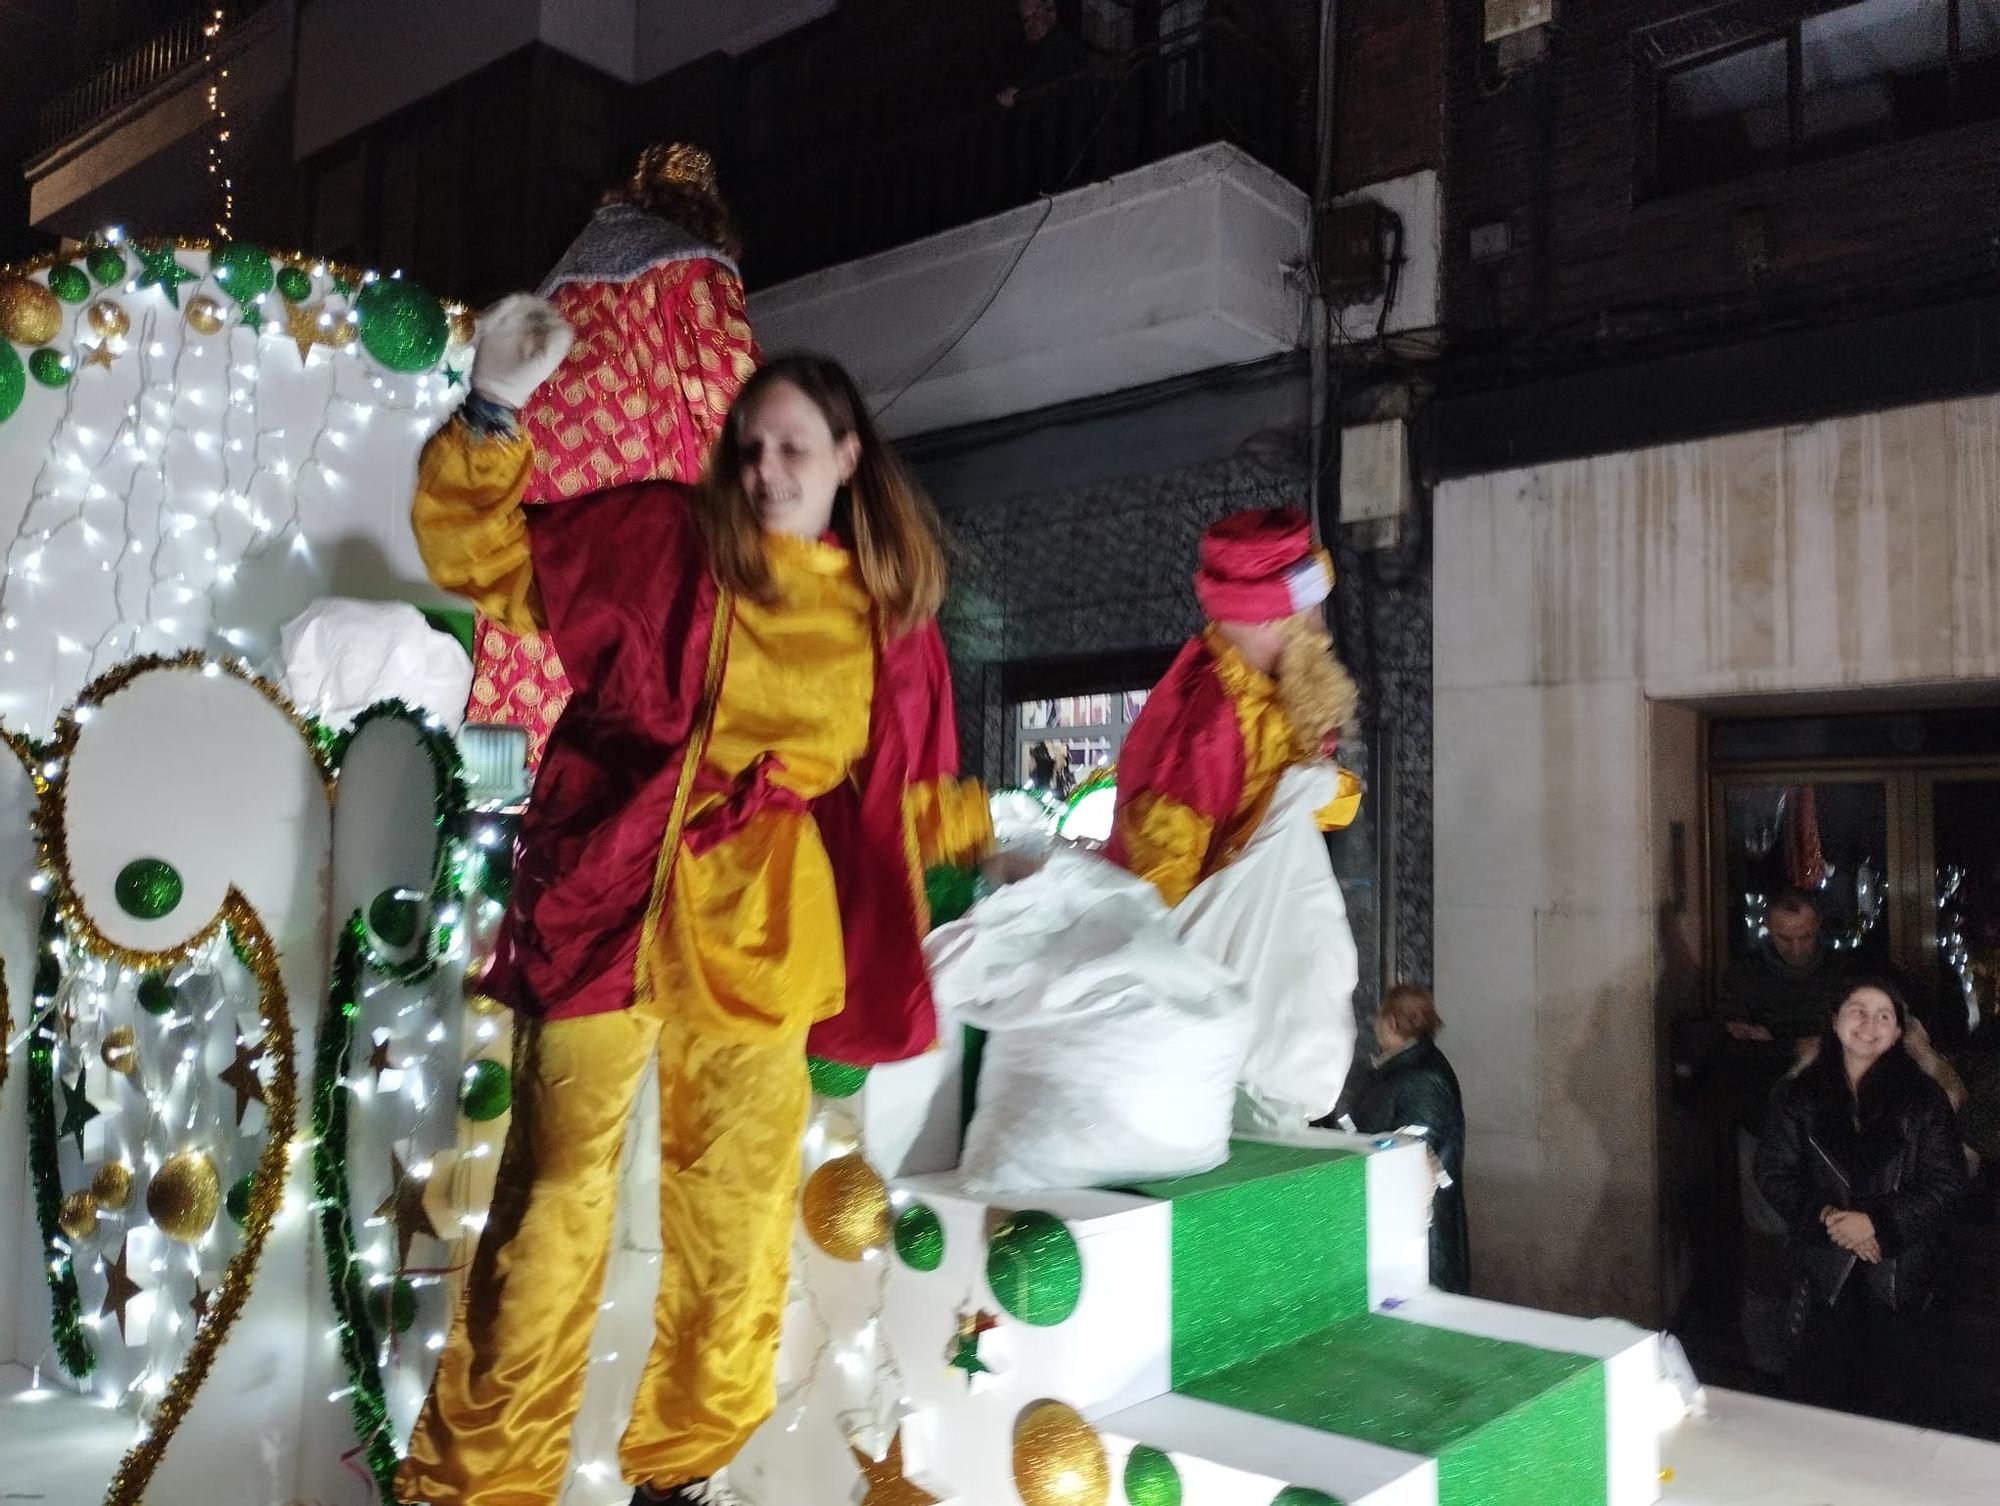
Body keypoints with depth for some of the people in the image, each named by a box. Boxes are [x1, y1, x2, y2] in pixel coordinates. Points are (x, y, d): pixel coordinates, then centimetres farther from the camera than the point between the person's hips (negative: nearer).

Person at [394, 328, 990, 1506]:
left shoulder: (889, 613, 12)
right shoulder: (661, 536, 2)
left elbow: (903, 792, 21)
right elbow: (483, 555, 1)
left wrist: (993, 833, 16)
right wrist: (493, 416, -12)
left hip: (762, 943, 4)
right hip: (614, 910, -3)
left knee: (741, 1219, 12)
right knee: (557, 1202, -3)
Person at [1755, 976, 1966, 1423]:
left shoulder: (1924, 1100, 0)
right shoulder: (1798, 1095, 2)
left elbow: (1945, 1183, -4)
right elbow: (1774, 1175, 1)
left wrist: (1877, 1221, -15)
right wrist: (1825, 1217, -14)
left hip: (1896, 1273, 0)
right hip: (1822, 1269, 1)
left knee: (1893, 1402, 6)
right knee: (1818, 1392, 5)